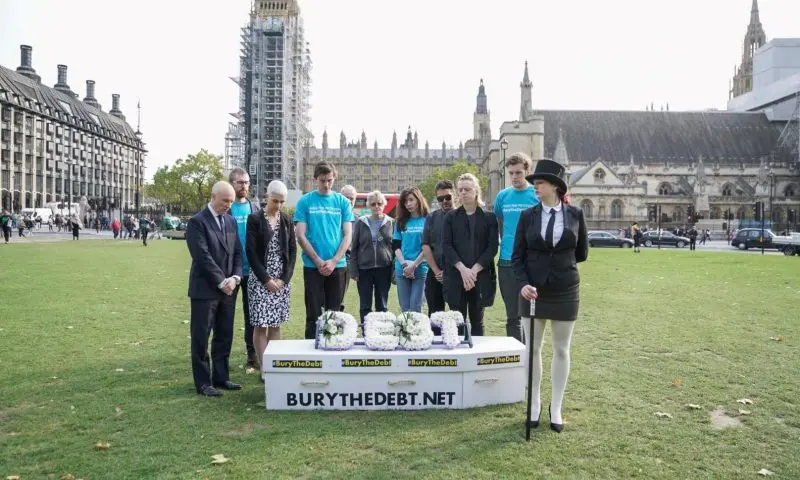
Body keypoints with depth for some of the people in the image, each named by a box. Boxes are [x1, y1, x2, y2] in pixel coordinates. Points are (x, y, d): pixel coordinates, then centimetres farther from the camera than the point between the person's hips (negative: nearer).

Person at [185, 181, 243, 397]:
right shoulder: (197, 221, -9)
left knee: (225, 336, 11)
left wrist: (235, 278, -5)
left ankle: (221, 377, 20)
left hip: (229, 288, 7)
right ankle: (203, 382, 10)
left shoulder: (231, 221, 12)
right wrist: (221, 282, -15)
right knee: (201, 337, 1)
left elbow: (237, 253, 10)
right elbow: (203, 256, -16)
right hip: (205, 289, -6)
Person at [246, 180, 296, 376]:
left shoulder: (286, 220, 8)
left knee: (276, 325, 8)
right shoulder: (254, 219, -3)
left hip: (282, 280, 4)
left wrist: (284, 278, -5)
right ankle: (263, 367, 4)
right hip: (260, 280, -3)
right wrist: (266, 279, -12)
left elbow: (292, 251, 6)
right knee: (261, 325, -3)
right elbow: (251, 252, -8)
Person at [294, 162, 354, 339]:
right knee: (314, 313, 4)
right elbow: (301, 236, -3)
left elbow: (347, 235, 3)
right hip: (312, 266, -2)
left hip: (338, 265, 2)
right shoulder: (305, 201, 1)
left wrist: (333, 261, -8)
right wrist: (318, 261, -10)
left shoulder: (342, 202, 5)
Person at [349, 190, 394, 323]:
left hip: (384, 269, 0)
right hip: (364, 269, 0)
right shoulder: (361, 222, 4)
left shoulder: (391, 223, 4)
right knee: (365, 306, 6)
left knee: (382, 306, 9)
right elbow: (354, 248, 4)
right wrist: (354, 271, -2)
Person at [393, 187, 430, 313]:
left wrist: (414, 265, -11)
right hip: (401, 270, 4)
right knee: (404, 309, 5)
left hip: (421, 269, -3)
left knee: (415, 309, -6)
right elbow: (396, 245, 6)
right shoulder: (400, 222, 12)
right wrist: (404, 263, -9)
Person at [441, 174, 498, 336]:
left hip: (481, 278, 0)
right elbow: (446, 245, 0)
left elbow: (492, 247, -2)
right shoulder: (450, 217, 9)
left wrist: (474, 270, -12)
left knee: (477, 321, 6)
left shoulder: (489, 217, 6)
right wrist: (463, 269, -14)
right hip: (455, 277, 0)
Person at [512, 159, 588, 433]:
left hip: (564, 291, 0)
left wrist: (559, 264, 9)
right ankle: (534, 405, 23)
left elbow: (582, 253, 7)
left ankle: (556, 409, 22)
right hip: (534, 290, 1)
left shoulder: (575, 214, -3)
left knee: (561, 351, 9)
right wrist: (523, 283, -16)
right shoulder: (528, 216, -2)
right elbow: (517, 255, -2)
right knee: (532, 349, 8)